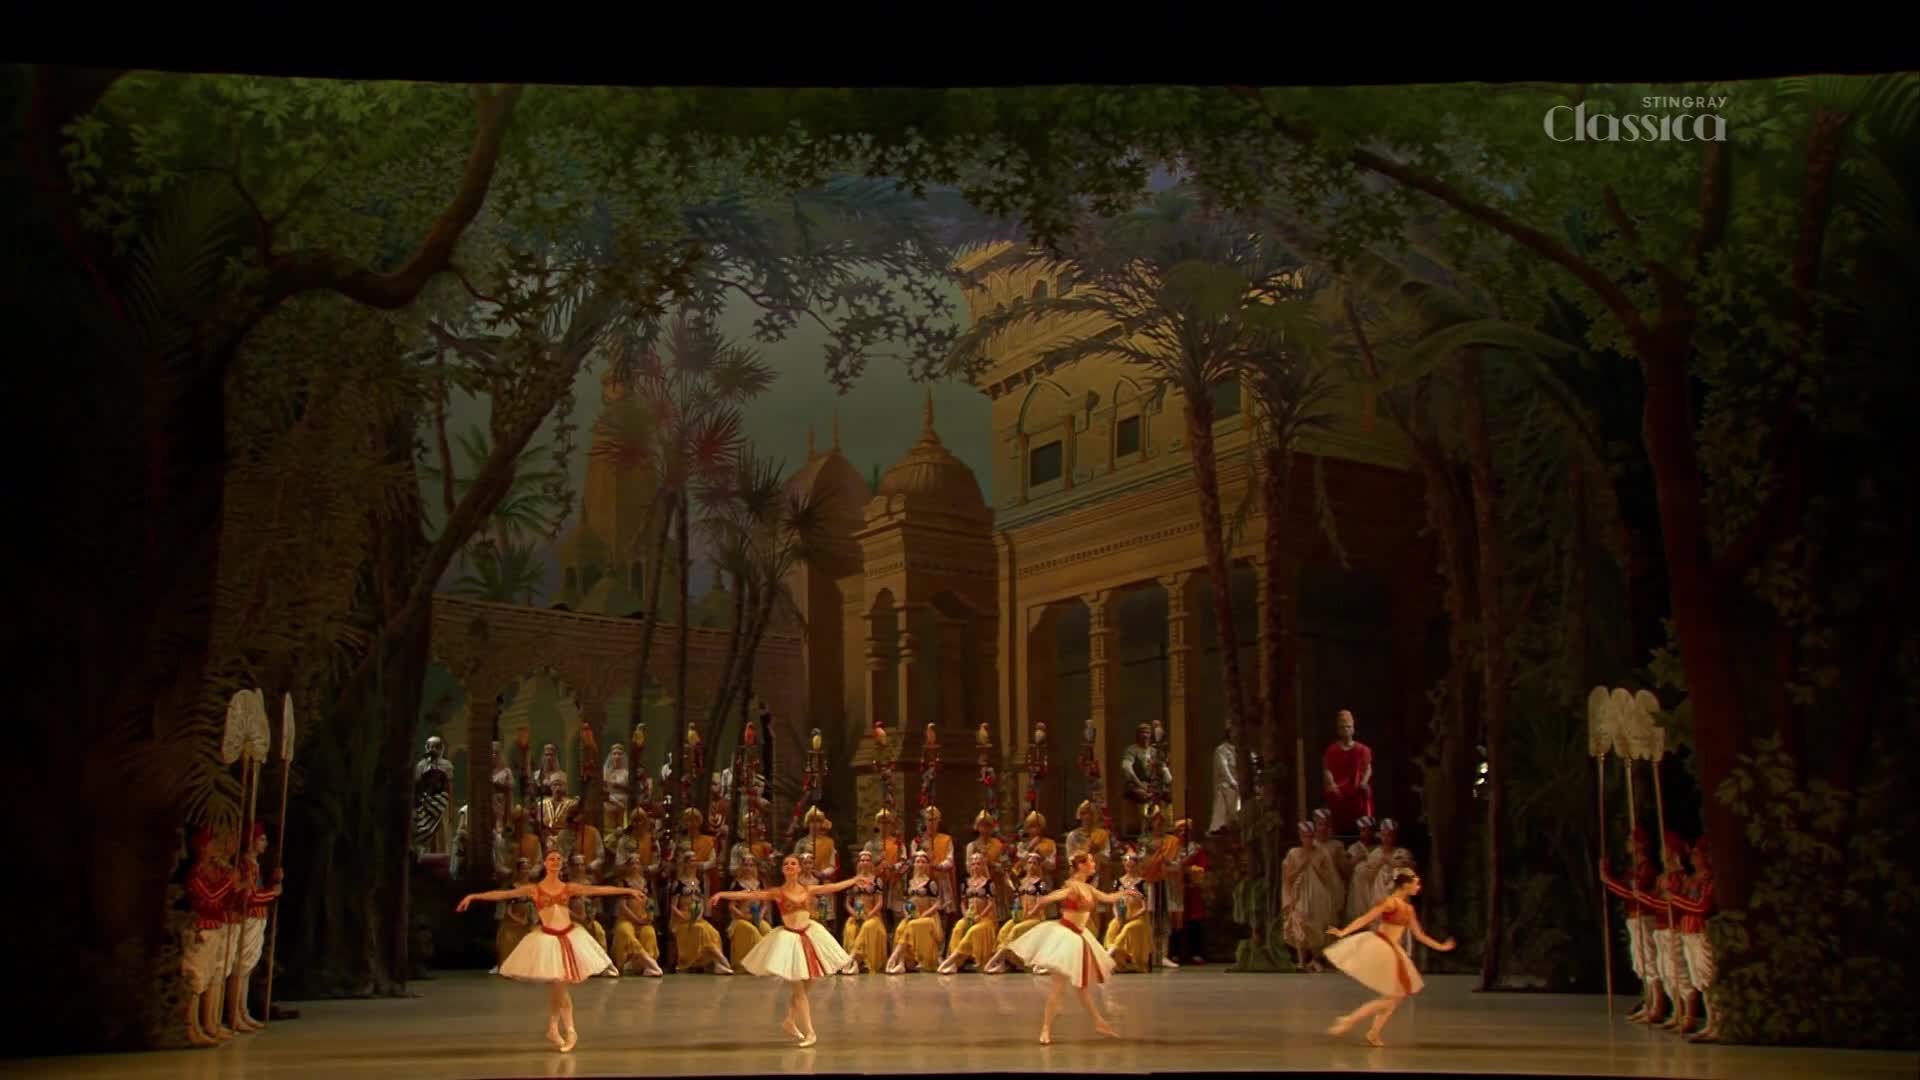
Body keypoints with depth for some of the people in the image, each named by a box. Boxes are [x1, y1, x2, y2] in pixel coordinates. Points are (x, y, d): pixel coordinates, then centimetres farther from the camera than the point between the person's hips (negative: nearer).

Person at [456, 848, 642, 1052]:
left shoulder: (569, 887, 4)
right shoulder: (534, 889, -1)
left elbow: (600, 889, 1)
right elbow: (503, 894, -6)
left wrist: (627, 890, -3)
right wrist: (473, 896, -14)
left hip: (570, 936, 2)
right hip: (548, 938, -1)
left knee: (556, 988, 4)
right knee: (557, 987, -3)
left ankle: (553, 1029, 18)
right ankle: (570, 1031, 9)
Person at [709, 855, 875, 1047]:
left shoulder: (809, 890, 4)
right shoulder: (777, 892, -6)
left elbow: (835, 887, 11)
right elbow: (750, 895, -13)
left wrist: (856, 879, 15)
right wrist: (722, 894, -22)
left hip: (810, 936, 4)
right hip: (789, 938, -4)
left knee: (803, 987, 11)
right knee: (798, 990, -2)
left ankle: (790, 1021, 32)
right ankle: (809, 1033, 3)